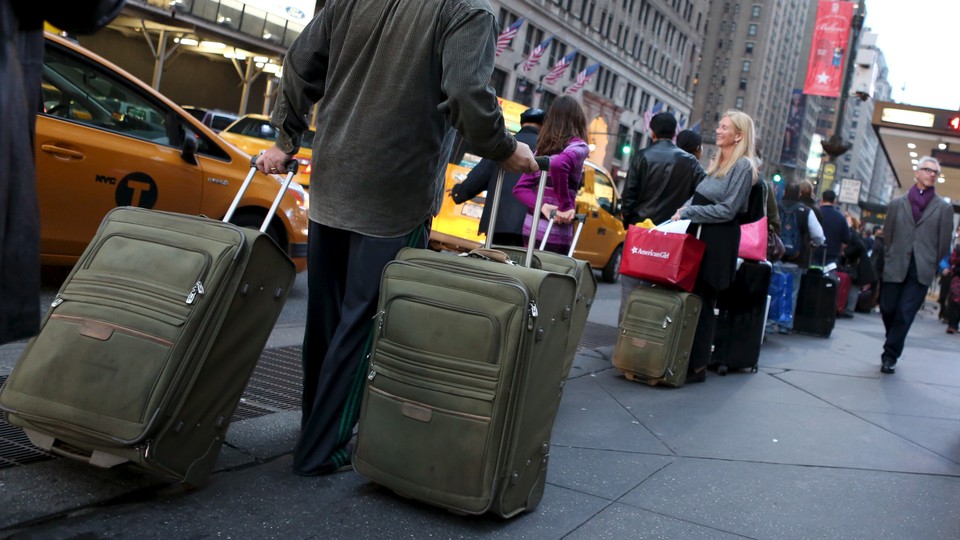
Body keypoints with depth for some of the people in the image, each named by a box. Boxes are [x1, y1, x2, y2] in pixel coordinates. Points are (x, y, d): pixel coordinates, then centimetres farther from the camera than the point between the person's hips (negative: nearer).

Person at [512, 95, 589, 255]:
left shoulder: (542, 148, 12)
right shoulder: (579, 146, -7)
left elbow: (520, 188, 6)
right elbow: (558, 164, -29)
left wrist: (542, 207, -6)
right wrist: (565, 206, -21)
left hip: (530, 226, 7)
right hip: (556, 232, -6)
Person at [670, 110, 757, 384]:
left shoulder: (744, 166, -8)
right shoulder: (717, 163, 18)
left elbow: (727, 209, -14)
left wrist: (687, 213, -13)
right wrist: (682, 211, 2)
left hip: (719, 240, -8)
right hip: (698, 234, 8)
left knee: (702, 302, -5)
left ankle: (697, 366, 3)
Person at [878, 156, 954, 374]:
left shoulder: (944, 208, 6)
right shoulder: (897, 204, 9)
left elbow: (944, 243, 6)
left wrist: (932, 266, 6)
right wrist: (887, 260, 9)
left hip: (921, 272, -1)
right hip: (895, 268, 2)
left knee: (905, 314, -6)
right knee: (888, 310, 5)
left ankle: (890, 356, 4)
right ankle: (892, 347, 30)